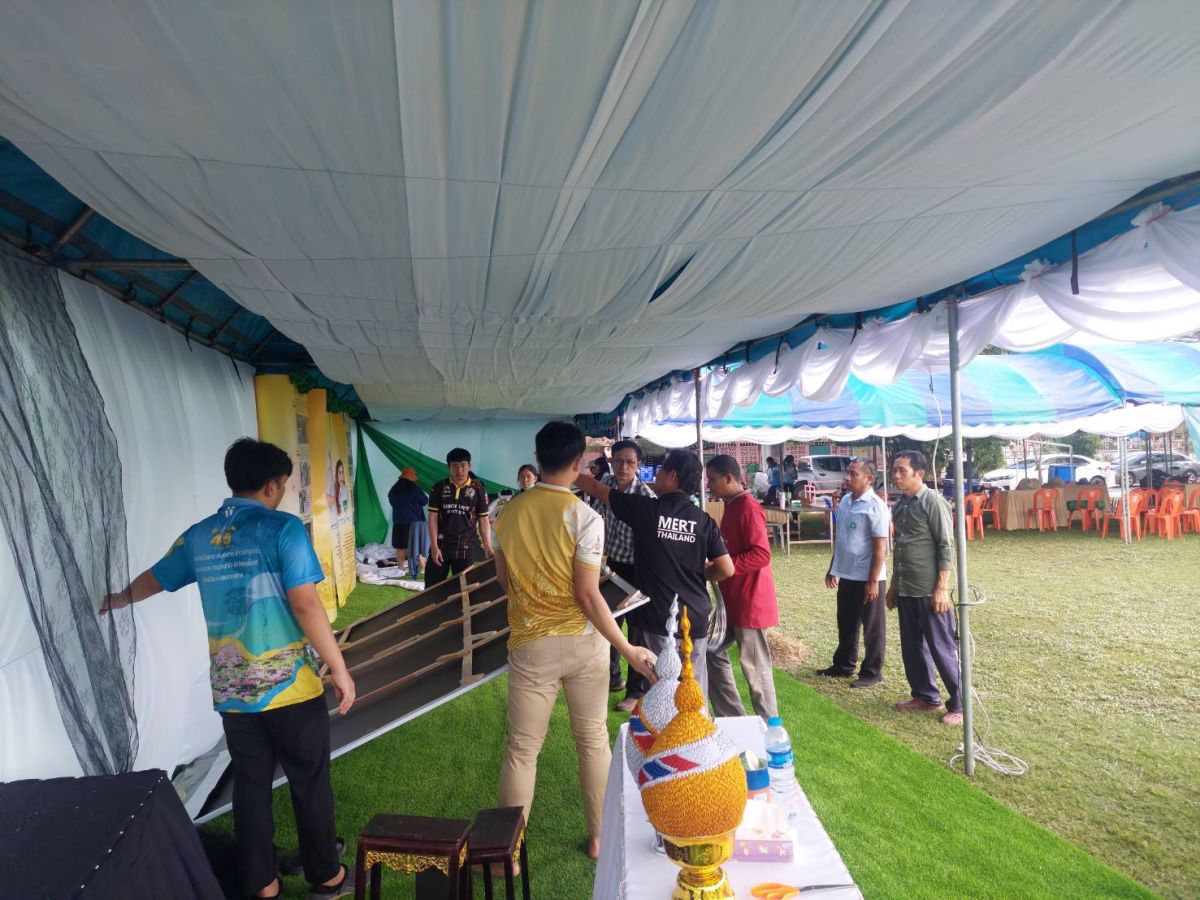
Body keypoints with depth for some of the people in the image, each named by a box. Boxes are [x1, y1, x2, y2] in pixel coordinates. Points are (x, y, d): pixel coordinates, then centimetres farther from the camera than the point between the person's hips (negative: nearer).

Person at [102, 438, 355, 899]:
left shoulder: (197, 537, 4)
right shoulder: (284, 529, -14)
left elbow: (152, 579, 22)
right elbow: (306, 605, -20)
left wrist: (113, 601, 44)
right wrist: (339, 669, -13)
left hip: (231, 692, 5)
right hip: (291, 687, -5)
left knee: (250, 785, 17)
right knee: (310, 784, 11)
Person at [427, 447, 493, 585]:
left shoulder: (478, 489, -2)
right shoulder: (439, 488, 1)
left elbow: (483, 520, 2)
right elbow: (433, 518, 1)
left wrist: (488, 548, -5)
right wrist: (434, 546, -7)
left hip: (466, 548, -1)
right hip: (440, 545, 1)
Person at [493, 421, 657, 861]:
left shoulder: (508, 513, -3)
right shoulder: (585, 516, -15)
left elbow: (504, 581, 7)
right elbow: (587, 595, -16)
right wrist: (627, 649, -10)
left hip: (530, 645, 2)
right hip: (583, 642, -1)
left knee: (522, 748, 11)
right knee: (594, 741, 17)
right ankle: (599, 836, 30)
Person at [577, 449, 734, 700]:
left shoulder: (646, 509, -10)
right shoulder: (703, 520, -3)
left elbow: (596, 488, 0)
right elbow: (726, 569, -5)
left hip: (660, 617, -3)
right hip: (696, 616, 3)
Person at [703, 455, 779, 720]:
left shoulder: (748, 507, -17)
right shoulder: (731, 506, 13)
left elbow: (761, 555, -24)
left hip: (750, 601, -10)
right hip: (731, 599, 10)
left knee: (754, 666, 1)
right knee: (712, 652, 14)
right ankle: (732, 717, 24)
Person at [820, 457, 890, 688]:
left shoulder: (875, 507, -16)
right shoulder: (845, 501, 7)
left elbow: (880, 547, -17)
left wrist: (873, 581, -19)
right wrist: (833, 568, 17)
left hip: (867, 578, -7)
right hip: (846, 575, 8)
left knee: (872, 628, 8)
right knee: (846, 624, 19)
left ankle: (871, 672, 19)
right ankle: (843, 665, 33)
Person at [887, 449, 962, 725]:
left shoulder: (933, 502, -12)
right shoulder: (900, 505, 10)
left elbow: (946, 547, -14)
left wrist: (942, 588, -18)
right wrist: (893, 586, 18)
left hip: (929, 590, -7)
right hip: (906, 590, 8)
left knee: (942, 648, 0)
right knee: (912, 646, 14)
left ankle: (959, 704, 12)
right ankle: (925, 696, 28)